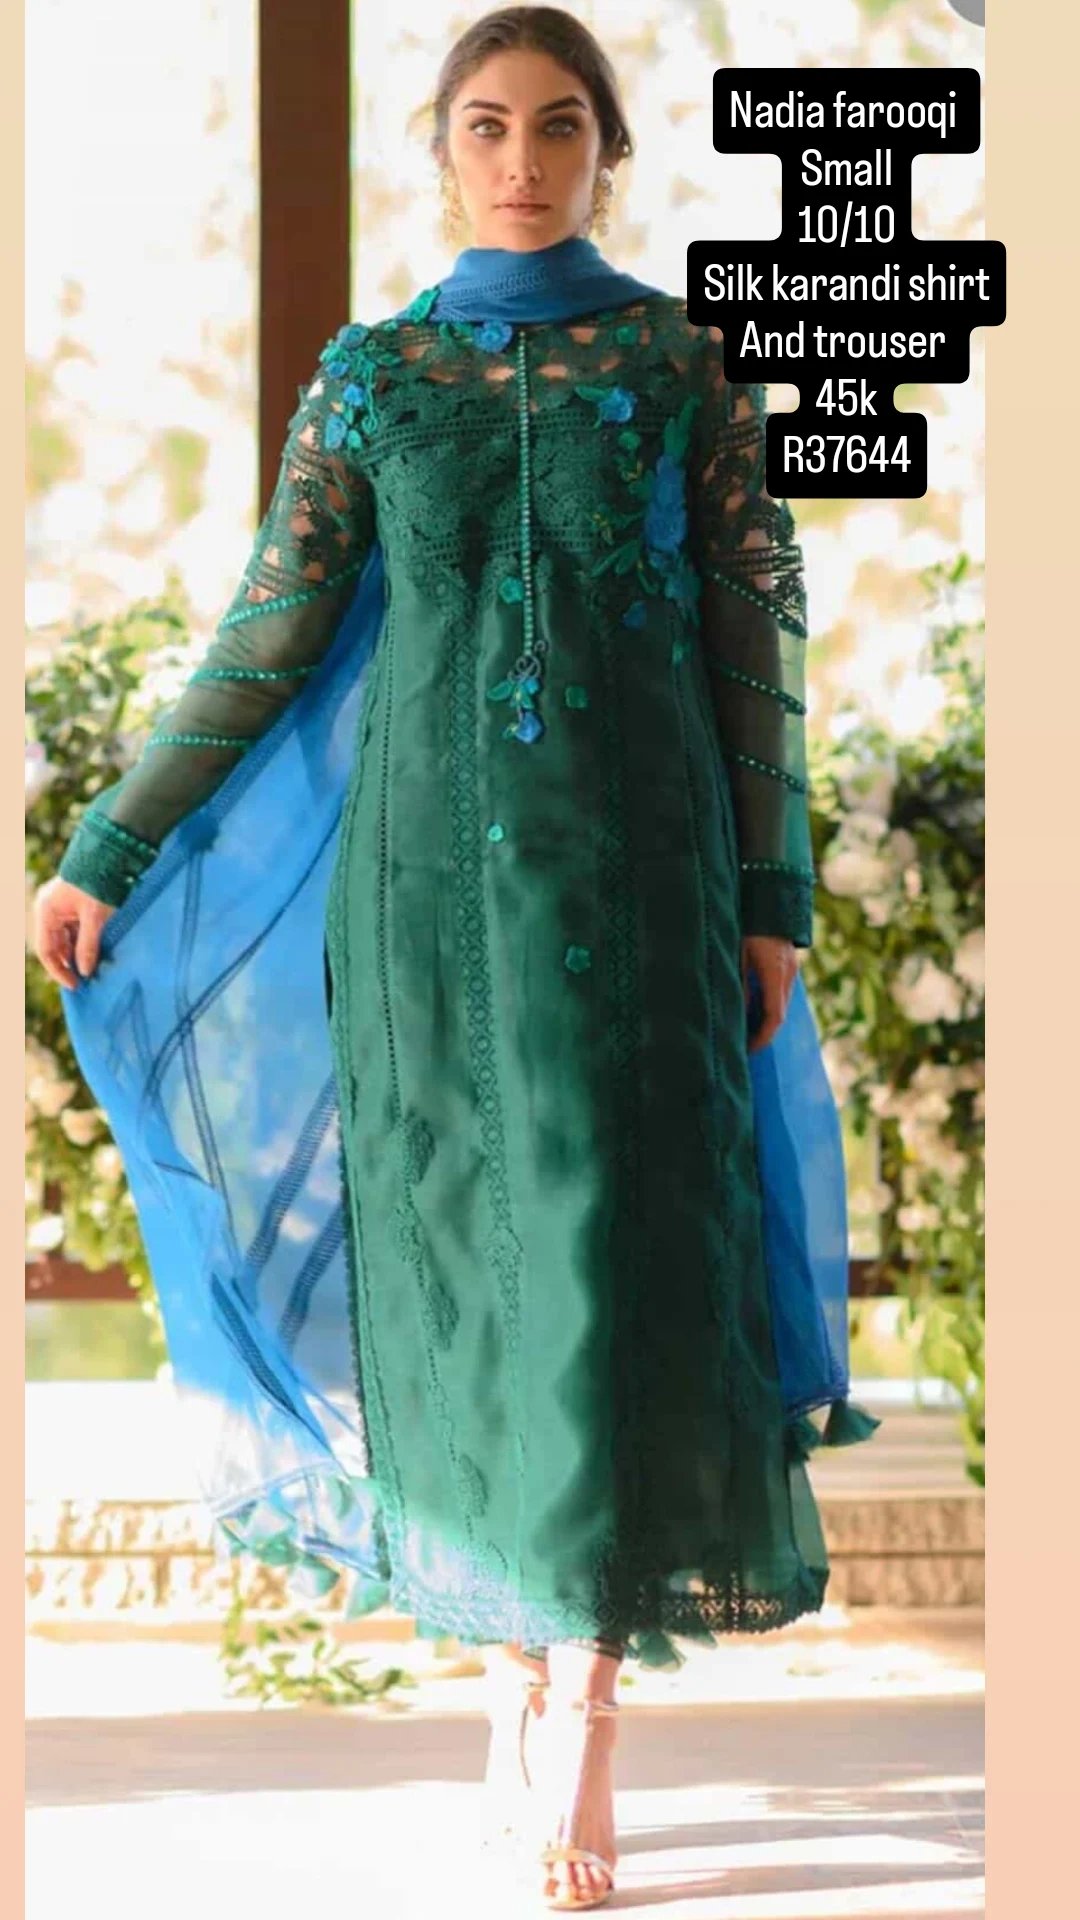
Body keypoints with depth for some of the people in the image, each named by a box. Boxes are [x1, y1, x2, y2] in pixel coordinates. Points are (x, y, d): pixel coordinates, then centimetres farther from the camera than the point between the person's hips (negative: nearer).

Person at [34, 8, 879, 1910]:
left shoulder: (682, 363, 4)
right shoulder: (370, 374, 7)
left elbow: (756, 642, 4)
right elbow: (265, 645, 8)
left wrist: (775, 894, 0)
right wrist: (104, 856, 5)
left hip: (634, 865, -2)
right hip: (430, 865, 2)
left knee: (616, 1239, -9)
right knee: (463, 1253, 3)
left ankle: (586, 1708, -5)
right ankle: (528, 1648, 18)